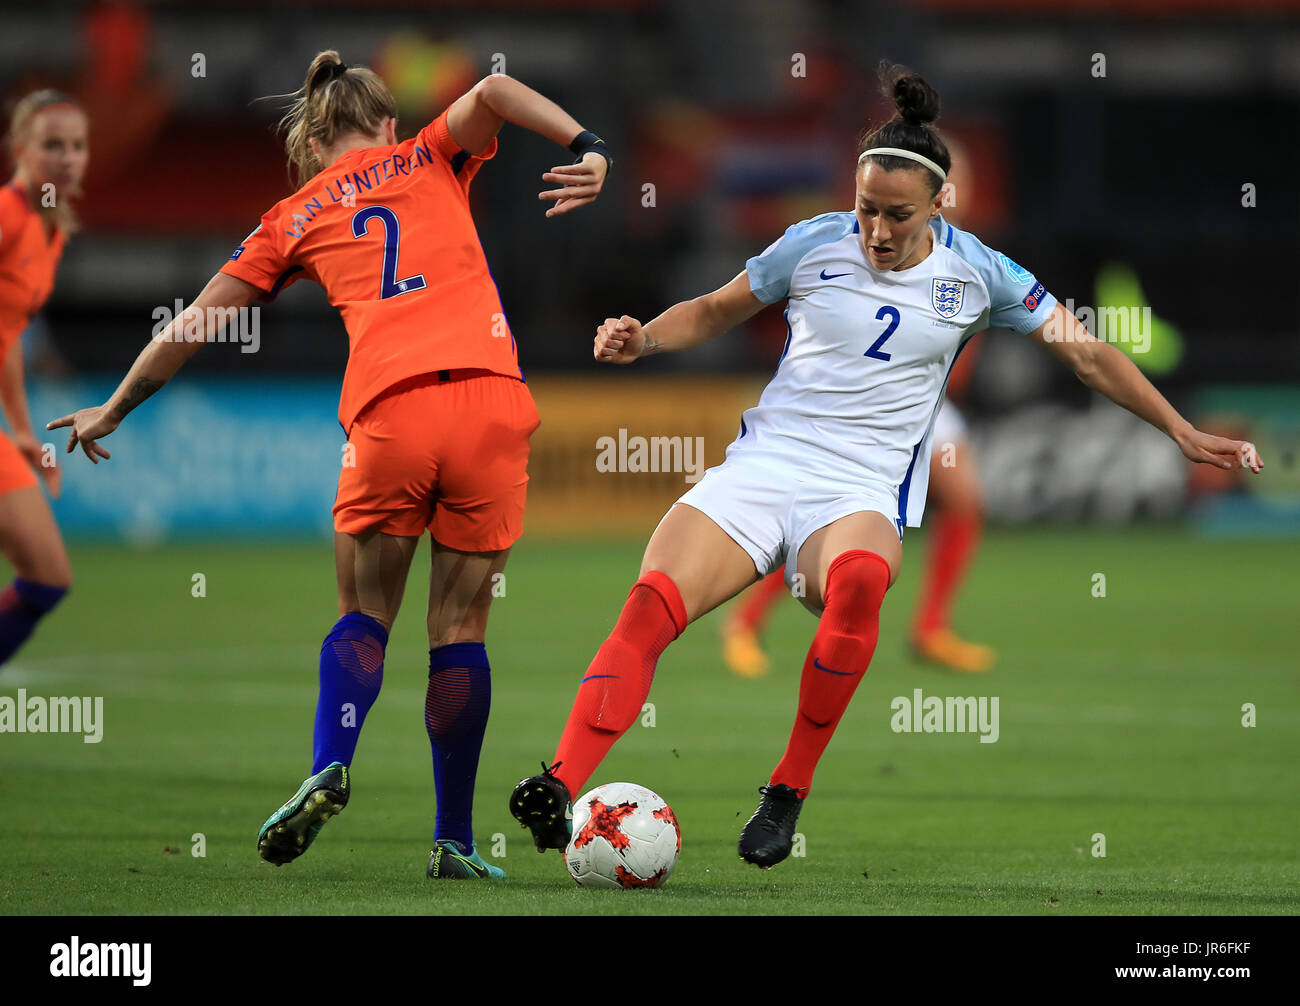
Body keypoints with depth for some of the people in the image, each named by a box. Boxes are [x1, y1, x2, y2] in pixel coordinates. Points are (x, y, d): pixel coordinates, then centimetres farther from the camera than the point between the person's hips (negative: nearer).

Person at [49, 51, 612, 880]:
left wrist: (114, 410, 33)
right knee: (460, 626, 8)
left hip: (389, 409, 0)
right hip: (492, 400, 0)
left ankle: (330, 768, -12)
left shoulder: (296, 217, 20)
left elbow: (195, 323, 23)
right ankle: (455, 843, 8)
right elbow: (493, 94, 1)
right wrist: (588, 148, -3)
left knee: (365, 614, 15)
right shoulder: (432, 160, 20)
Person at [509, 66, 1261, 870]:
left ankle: (789, 792, -27)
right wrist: (642, 339, 0)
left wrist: (1183, 432, 10)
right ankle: (560, 790, -38)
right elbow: (716, 312, 19)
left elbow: (1086, 354, 13)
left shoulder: (977, 274, 4)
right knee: (653, 602, -27)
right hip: (764, 464, 1)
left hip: (865, 491, -1)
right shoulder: (815, 244, 5)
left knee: (860, 577, -39)